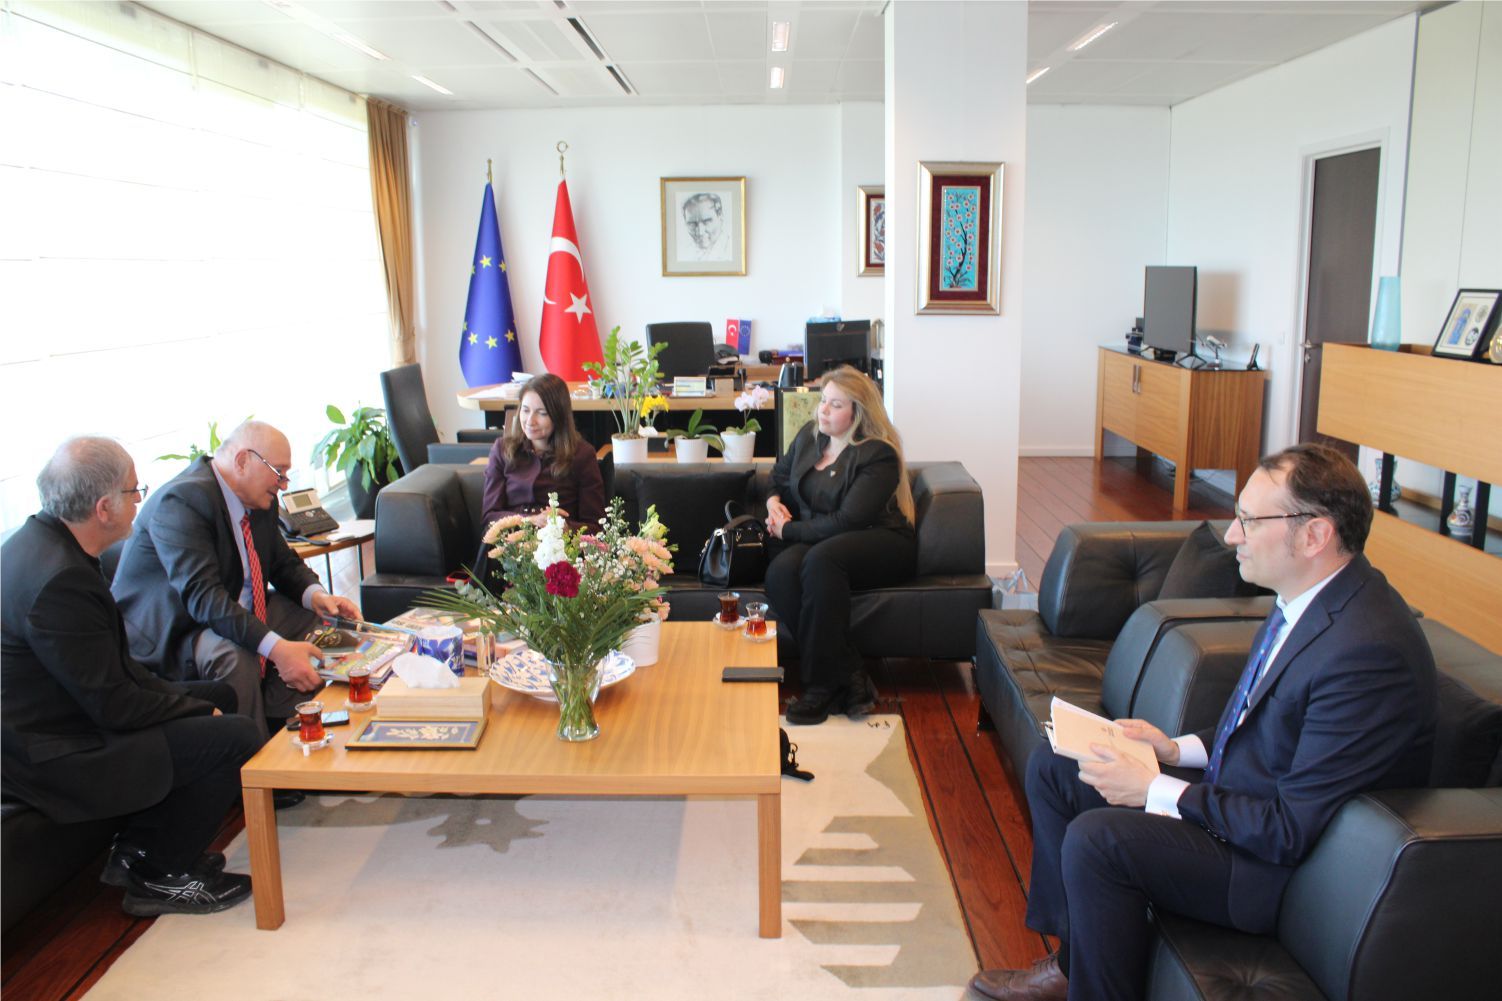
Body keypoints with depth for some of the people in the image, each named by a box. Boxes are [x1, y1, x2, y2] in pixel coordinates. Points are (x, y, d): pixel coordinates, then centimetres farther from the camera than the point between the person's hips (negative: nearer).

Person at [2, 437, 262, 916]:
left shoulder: (39, 537, 2)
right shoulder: (61, 580, -30)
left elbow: (108, 660, 10)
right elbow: (112, 705, -25)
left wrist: (186, 698, 4)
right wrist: (197, 710, -9)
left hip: (58, 713, 11)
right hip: (54, 757, -11)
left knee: (219, 695, 18)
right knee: (238, 737, -17)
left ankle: (137, 848, 22)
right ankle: (161, 876, 5)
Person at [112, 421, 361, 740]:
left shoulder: (259, 499, 3)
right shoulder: (182, 501, -26)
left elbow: (284, 562, 11)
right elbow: (202, 596, -35)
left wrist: (316, 595, -13)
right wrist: (276, 648, -44)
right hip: (165, 635, -9)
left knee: (312, 617, -1)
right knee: (235, 658, -34)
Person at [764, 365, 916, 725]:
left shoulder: (878, 455, -10)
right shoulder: (809, 435, 12)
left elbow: (846, 521, -18)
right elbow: (779, 477, 30)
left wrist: (789, 529, -12)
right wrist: (774, 501, 7)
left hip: (879, 545, -5)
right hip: (812, 540, 6)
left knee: (821, 559, -40)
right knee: (780, 571, -31)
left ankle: (824, 685, -31)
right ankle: (850, 677, -29)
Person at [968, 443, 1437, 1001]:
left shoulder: (1367, 649, -30)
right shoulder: (1308, 598, 0)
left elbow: (1294, 829, -27)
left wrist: (1155, 792, -20)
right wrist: (1178, 749, 1)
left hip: (1287, 861, -10)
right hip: (1237, 792, 10)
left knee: (1096, 839, -28)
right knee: (1050, 768, 7)